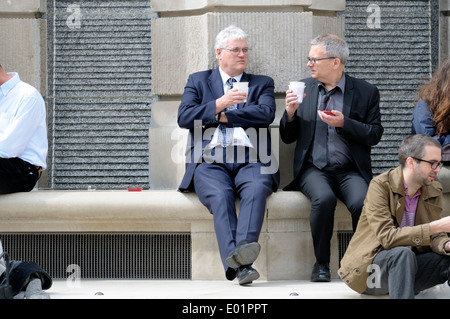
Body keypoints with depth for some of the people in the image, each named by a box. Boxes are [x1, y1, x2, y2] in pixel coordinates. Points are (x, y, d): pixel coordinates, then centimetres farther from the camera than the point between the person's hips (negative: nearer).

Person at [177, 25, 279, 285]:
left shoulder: (262, 84, 23)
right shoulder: (198, 81, 23)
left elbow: (266, 114, 1)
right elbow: (184, 117, 7)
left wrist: (223, 116, 1)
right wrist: (219, 104, -4)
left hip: (250, 161, 1)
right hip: (210, 162, -1)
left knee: (257, 188, -35)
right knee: (220, 195, -34)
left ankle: (244, 246, -55)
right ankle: (239, 264, -50)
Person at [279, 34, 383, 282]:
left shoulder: (365, 92, 6)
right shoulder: (304, 89, 13)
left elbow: (374, 135, 0)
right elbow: (288, 137, 13)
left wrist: (344, 123, -13)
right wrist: (290, 112, -6)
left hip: (349, 171, -1)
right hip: (313, 169, 1)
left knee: (362, 203, -31)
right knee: (323, 198, -32)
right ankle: (321, 263, -13)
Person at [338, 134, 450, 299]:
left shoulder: (434, 191, 5)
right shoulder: (380, 185, -15)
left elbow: (435, 237, 3)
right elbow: (387, 237, -25)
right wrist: (434, 227, -31)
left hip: (405, 266, 6)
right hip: (369, 266, -6)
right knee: (402, 253, -37)